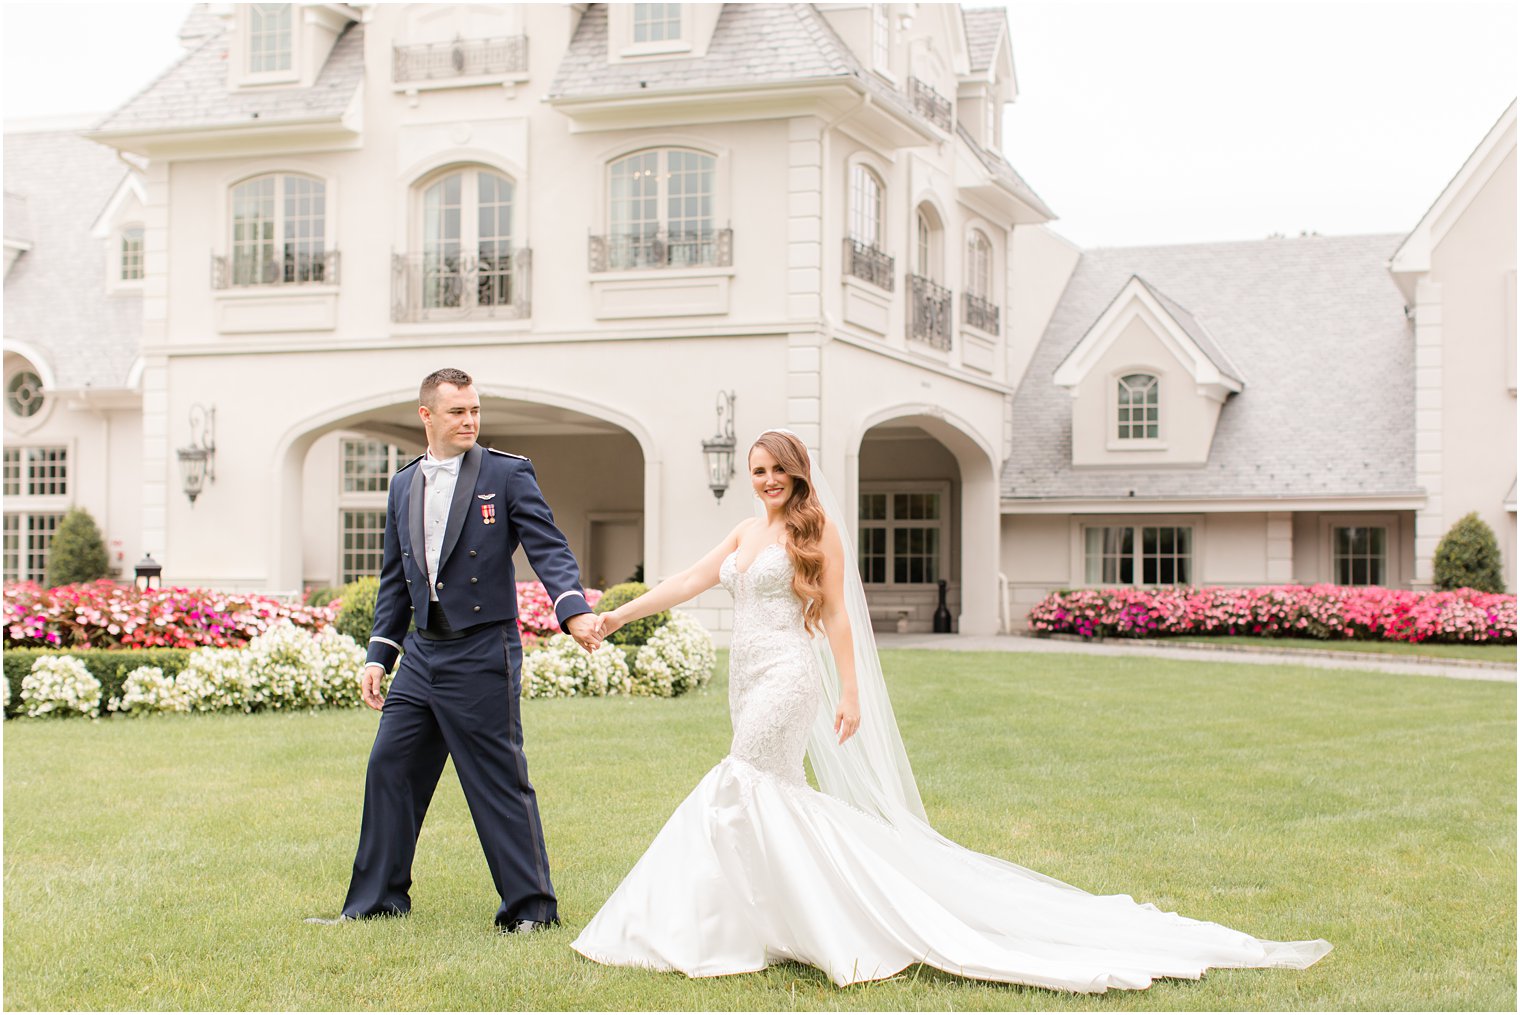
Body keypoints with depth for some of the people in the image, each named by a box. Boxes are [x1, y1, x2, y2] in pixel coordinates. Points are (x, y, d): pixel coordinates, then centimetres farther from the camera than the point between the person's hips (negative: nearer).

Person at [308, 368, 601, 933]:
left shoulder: (507, 475, -4)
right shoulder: (404, 486, 13)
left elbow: (548, 548, -12)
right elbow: (394, 580, 18)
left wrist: (574, 610, -29)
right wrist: (378, 656, 12)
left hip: (482, 654, -6)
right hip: (422, 653, 6)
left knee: (500, 781, -2)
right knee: (389, 768, 9)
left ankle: (530, 908, 8)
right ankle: (378, 901, 22)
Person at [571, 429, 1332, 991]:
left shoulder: (816, 529, -5)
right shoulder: (747, 533, 15)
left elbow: (836, 615, -9)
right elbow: (689, 582, 14)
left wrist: (849, 694, -13)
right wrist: (618, 613, 7)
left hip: (787, 678, -8)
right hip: (751, 679, 8)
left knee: (738, 794, -11)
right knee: (776, 799, 7)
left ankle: (730, 934, -3)